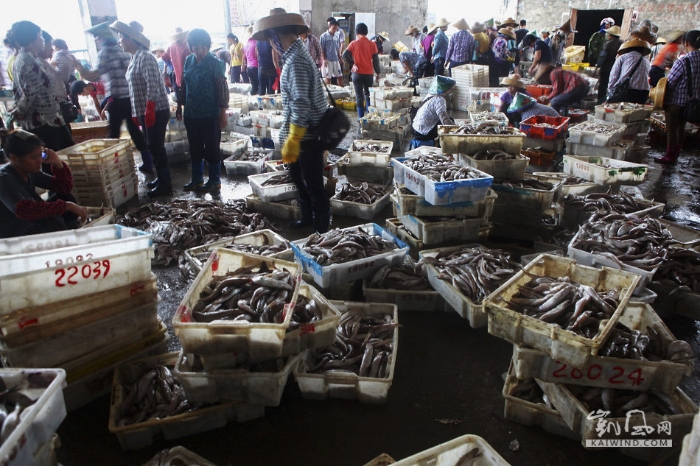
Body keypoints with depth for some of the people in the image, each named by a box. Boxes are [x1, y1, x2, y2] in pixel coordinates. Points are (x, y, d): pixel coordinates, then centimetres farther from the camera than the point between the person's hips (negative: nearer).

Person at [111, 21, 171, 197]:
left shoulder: (145, 57, -14)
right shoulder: (134, 58, 15)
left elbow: (152, 86, -22)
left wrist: (149, 110, -24)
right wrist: (136, 112, 21)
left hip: (155, 111, -9)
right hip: (145, 111, 9)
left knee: (155, 147, -6)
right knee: (154, 147, 14)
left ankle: (165, 184, 2)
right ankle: (162, 178, 25)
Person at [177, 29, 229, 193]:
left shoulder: (215, 64, -9)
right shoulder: (188, 61, 7)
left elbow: (222, 89, -12)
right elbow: (184, 85, 16)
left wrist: (223, 113, -16)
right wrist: (179, 105, 16)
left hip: (210, 115, -6)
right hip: (191, 114, 6)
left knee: (211, 148, 2)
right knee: (195, 148, 13)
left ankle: (215, 181, 14)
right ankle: (197, 179, 25)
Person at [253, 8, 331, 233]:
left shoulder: (296, 61, -21)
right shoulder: (296, 54, 11)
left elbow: (300, 105, -26)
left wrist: (293, 141, -26)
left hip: (307, 136, -10)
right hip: (303, 133, 10)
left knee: (313, 185, 1)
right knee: (299, 177, 22)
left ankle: (322, 228, 14)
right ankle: (307, 217, 37)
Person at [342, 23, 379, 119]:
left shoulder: (354, 43, -3)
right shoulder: (372, 44, 0)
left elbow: (345, 55, -14)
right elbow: (376, 60, 1)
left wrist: (352, 64, -3)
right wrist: (378, 74, 7)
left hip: (357, 74, -1)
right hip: (369, 74, 1)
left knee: (359, 96, 3)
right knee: (368, 95, 16)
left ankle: (361, 118, 1)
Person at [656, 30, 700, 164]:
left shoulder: (682, 61, -19)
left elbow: (670, 82, -15)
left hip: (676, 100, -7)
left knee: (672, 129, 1)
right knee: (681, 128, 16)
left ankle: (669, 156, 7)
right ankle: (676, 155, 26)